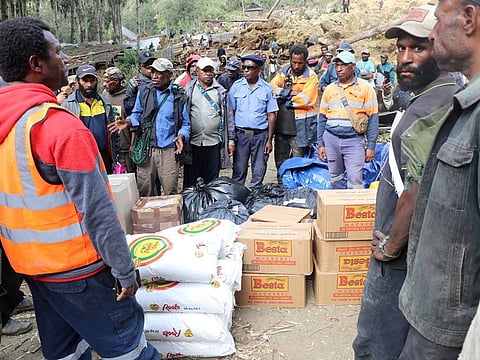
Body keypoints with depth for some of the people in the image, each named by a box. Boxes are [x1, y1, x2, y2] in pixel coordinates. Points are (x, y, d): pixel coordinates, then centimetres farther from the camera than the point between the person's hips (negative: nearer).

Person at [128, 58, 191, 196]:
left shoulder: (179, 95, 3)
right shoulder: (144, 91, 8)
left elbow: (185, 123, 8)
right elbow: (136, 115, 15)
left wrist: (181, 136, -13)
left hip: (168, 150, -1)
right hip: (145, 148, 2)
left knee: (170, 192, 4)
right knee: (144, 191, 7)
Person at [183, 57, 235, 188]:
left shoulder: (220, 91, 10)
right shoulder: (189, 90, 7)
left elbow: (228, 117, 9)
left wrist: (231, 140, 5)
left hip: (214, 143, 1)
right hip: (193, 142, -1)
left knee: (211, 180, 8)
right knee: (190, 179, 6)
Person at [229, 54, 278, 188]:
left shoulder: (267, 88, 2)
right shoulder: (236, 86, 4)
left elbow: (272, 115, 3)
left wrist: (269, 140, -1)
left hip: (261, 135, 0)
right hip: (241, 134, 0)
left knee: (259, 172, 6)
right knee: (239, 170, 2)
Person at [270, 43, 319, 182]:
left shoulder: (311, 76, -6)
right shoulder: (283, 71, 9)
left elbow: (305, 100, -17)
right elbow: (271, 87, -5)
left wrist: (283, 97, -8)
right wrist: (291, 93, -15)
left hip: (300, 125, -5)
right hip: (282, 122, 5)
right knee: (280, 159, 14)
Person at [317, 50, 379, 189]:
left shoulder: (365, 88, 0)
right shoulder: (329, 89, 11)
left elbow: (373, 118, -1)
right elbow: (322, 118, 14)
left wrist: (371, 146, -5)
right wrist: (320, 144, 10)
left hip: (354, 140, -4)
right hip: (331, 138, 4)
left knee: (355, 180, -9)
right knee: (335, 180, 11)